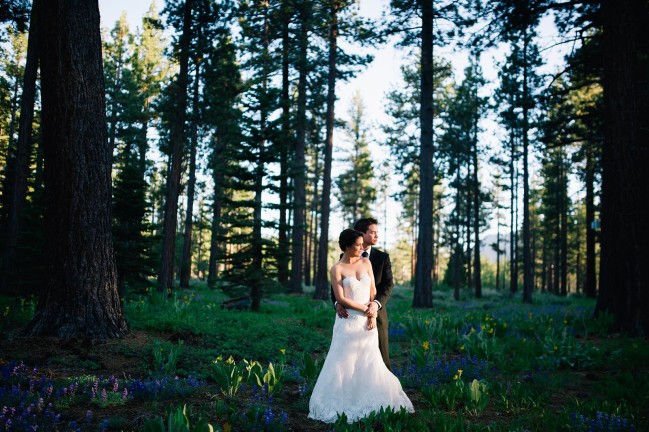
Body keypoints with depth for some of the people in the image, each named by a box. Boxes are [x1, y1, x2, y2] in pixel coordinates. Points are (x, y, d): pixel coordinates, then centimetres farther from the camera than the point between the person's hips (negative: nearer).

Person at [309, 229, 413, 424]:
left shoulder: (366, 262, 7)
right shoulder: (336, 269, -6)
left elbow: (373, 291, 6)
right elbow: (340, 298, -10)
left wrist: (373, 314, -5)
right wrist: (365, 309, -8)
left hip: (367, 321, 4)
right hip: (348, 321, -4)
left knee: (369, 363, 7)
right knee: (345, 363, 2)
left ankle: (367, 402, 19)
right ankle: (342, 403, 14)